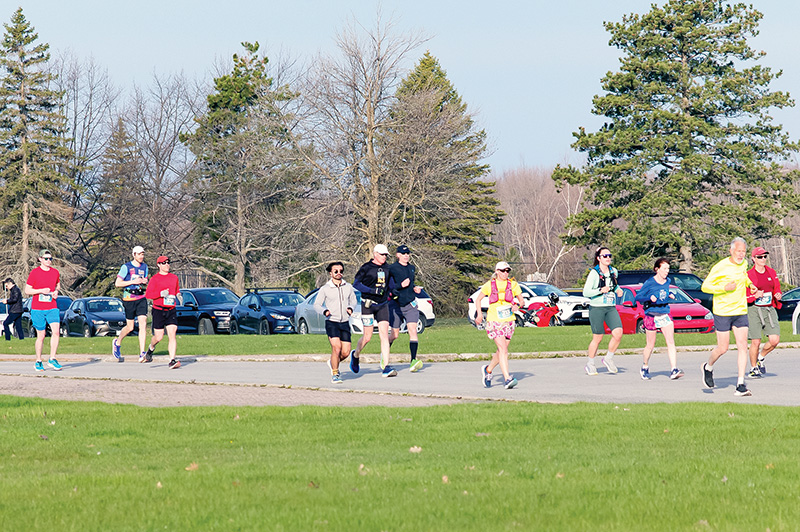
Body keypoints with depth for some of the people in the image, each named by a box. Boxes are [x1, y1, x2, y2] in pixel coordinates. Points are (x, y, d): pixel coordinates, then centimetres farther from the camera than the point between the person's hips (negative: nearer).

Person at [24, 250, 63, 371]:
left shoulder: (55, 272, 8)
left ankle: (52, 359, -8)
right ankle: (38, 362, 14)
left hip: (52, 308, 3)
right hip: (37, 309, -3)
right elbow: (27, 290, -1)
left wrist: (56, 291, 4)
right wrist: (41, 290, -15)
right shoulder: (34, 272, -3)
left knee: (55, 331, -15)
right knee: (41, 336, 0)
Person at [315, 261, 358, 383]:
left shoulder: (348, 287, 7)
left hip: (345, 323, 3)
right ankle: (334, 374, -5)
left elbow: (353, 300, 22)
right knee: (336, 347, -19)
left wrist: (350, 308, 0)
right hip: (331, 322, -3)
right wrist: (325, 311, -15)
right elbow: (317, 304, 5)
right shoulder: (325, 289, -1)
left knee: (345, 352, -2)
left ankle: (332, 363, 30)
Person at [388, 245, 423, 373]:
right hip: (396, 304, -4)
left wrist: (415, 288, 12)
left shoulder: (412, 268, 15)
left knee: (412, 330, -15)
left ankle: (413, 360, -24)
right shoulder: (392, 269, -5)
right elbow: (388, 287, -12)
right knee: (394, 334, 4)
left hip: (410, 304, 4)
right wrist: (401, 285, -22)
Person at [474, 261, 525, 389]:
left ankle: (488, 370, 36)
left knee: (502, 351, 11)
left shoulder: (513, 285, 5)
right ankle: (507, 379, -22)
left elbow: (522, 301, 12)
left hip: (508, 322, 4)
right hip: (494, 322, -4)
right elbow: (478, 299, 14)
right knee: (503, 349, -17)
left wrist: (518, 305, -10)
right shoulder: (489, 285, 1)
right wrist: (479, 314, 3)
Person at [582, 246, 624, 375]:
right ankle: (590, 364, 19)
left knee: (618, 333, -13)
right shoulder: (594, 273, -9)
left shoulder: (613, 271, 9)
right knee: (597, 338, 1)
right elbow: (586, 292, -12)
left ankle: (609, 358, 8)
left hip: (611, 308, 5)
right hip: (596, 308, -5)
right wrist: (600, 290, -25)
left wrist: (618, 290, 7)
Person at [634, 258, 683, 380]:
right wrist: (650, 298, -24)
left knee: (671, 342, -11)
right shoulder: (649, 283, -10)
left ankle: (674, 371, -17)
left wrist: (670, 295, 6)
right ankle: (645, 368, 30)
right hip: (651, 316, -4)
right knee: (650, 345, 6)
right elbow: (638, 297, -7)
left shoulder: (668, 281, 7)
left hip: (665, 314, 4)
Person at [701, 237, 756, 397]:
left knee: (743, 346, -7)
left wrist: (751, 285, 14)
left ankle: (740, 386, -8)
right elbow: (705, 287, -10)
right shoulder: (720, 267, -13)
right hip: (722, 312, -5)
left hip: (740, 312, 5)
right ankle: (708, 367, 32)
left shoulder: (744, 264, 7)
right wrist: (724, 288, -22)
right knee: (722, 348, -1)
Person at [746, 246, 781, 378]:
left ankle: (760, 358, 18)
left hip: (769, 309, 4)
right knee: (756, 342, -5)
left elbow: (777, 289, 21)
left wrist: (778, 295, -1)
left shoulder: (772, 273, 10)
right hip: (754, 309, -4)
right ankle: (753, 368, 15)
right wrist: (754, 296, -21)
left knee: (774, 340, -9)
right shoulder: (748, 275, -5)